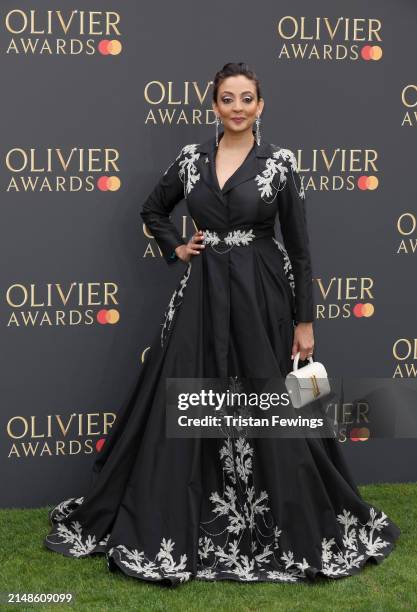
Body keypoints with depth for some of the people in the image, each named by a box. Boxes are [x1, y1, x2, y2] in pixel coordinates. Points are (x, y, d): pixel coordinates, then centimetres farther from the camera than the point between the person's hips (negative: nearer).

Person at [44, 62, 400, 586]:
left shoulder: (280, 161, -4)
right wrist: (176, 249, 5)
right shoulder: (191, 157, 5)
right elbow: (153, 210, 22)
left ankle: (299, 530, 21)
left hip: (261, 296, -2)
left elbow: (299, 246, -3)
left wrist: (305, 321, -4)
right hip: (203, 294, 3)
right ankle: (165, 527, 18)